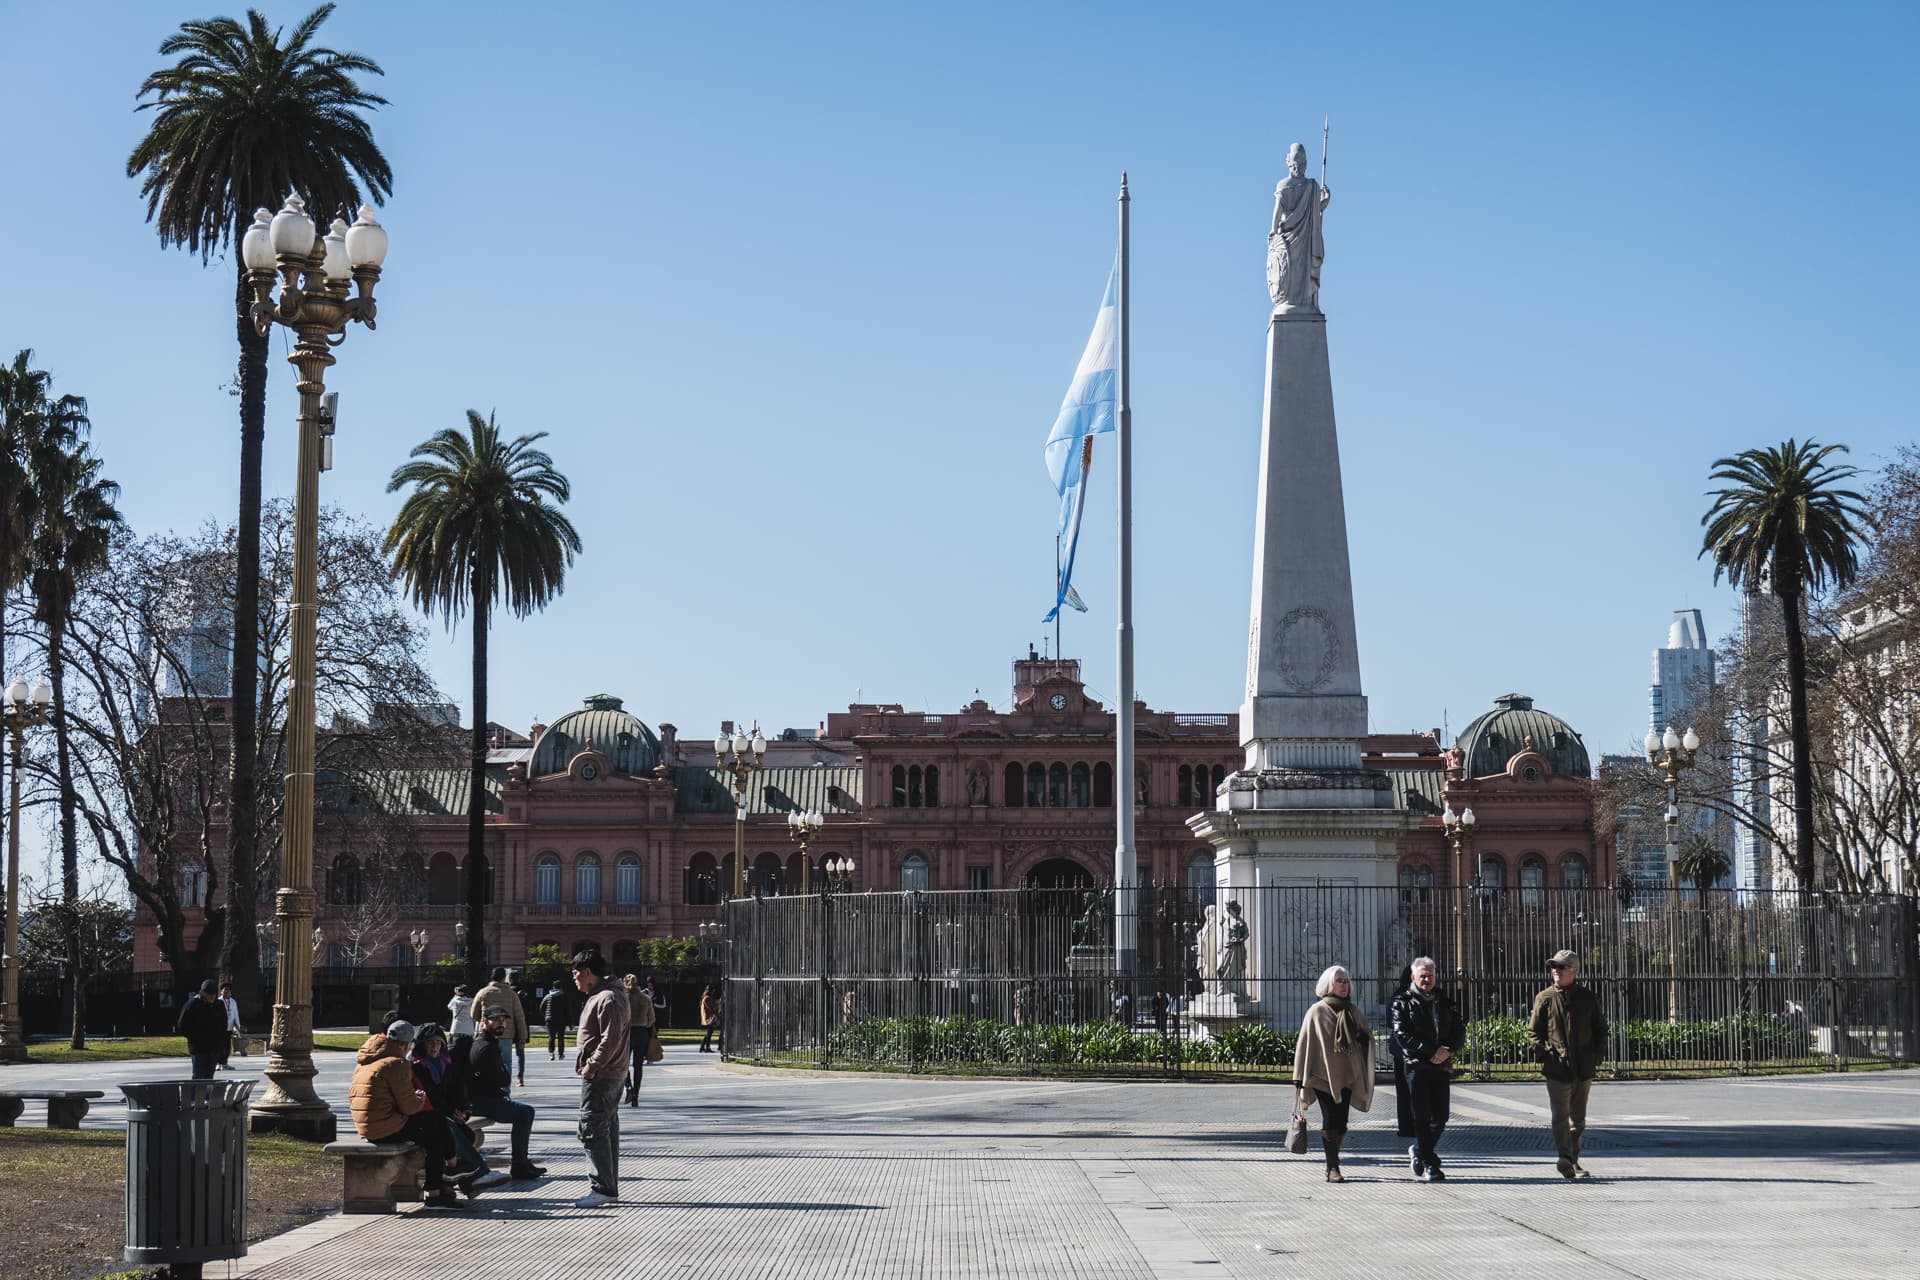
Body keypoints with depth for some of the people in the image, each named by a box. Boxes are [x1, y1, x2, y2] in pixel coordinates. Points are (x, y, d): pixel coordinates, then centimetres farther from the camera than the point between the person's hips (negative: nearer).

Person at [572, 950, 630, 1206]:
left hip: (601, 1077, -11)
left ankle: (602, 1189, -10)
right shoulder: (600, 997, 17)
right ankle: (610, 1188, 20)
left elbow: (611, 1039, -24)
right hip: (610, 1076, 11)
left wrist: (592, 1066, -20)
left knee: (592, 1130, -10)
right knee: (607, 1130, 14)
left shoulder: (608, 1000, -17)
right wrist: (589, 1065, 15)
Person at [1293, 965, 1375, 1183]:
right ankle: (1333, 1168, -10)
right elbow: (1306, 1043, -2)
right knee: (1330, 1120, -11)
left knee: (1341, 1123, 5)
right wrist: (1302, 1079, -5)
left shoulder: (1352, 1011, 13)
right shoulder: (1317, 1011, -1)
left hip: (1347, 1075, 5)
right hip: (1324, 1075, -5)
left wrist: (1363, 1036, -10)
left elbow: (1367, 1038, 16)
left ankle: (1332, 1164, 18)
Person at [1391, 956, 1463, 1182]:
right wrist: (1432, 1051, -14)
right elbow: (1402, 1035, -9)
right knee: (1422, 1118, -4)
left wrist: (1447, 1051, -9)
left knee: (1440, 1118, 4)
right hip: (1416, 1065, -4)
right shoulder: (1403, 1002, 2)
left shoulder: (1445, 1002, 15)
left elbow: (1460, 1032, 12)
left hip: (1442, 1065, 4)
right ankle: (1429, 1164, 0)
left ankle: (1418, 1151, 27)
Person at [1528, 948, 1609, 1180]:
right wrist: (1544, 1054, -9)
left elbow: (1600, 1030, 15)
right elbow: (1533, 1032, 4)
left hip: (1583, 1069, 3)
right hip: (1557, 1068, -3)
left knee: (1578, 1118, 13)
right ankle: (1565, 1158, -26)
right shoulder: (1544, 999, 3)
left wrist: (1597, 1056, 3)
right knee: (1561, 1115, -16)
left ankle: (1573, 1161, 24)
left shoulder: (1588, 998, 7)